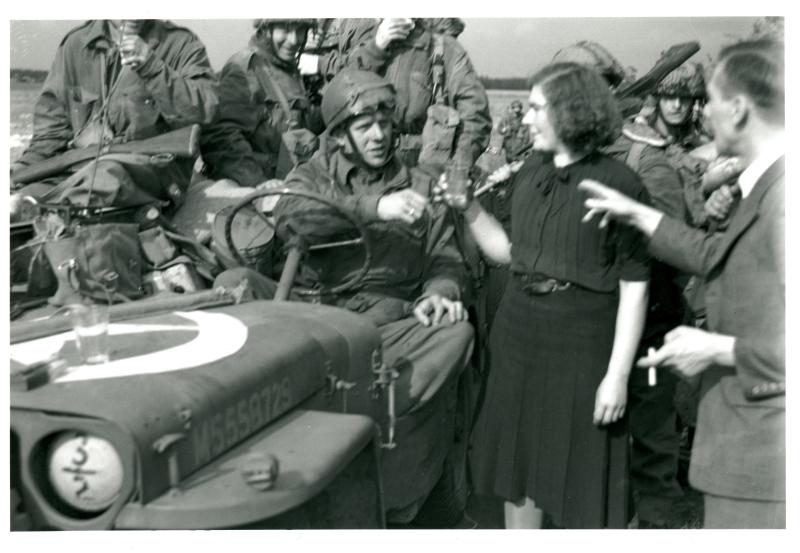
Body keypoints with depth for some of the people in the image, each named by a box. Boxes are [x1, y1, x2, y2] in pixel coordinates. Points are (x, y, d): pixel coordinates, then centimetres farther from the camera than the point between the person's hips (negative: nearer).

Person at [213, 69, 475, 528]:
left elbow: (446, 263, 11)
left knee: (456, 333, -31)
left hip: (391, 323, 0)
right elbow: (290, 219, -8)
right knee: (234, 283, -23)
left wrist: (439, 293, -13)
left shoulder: (422, 186, 19)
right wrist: (374, 207, -18)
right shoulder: (313, 175, 16)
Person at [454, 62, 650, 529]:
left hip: (582, 349, -6)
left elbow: (634, 284, -11)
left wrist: (619, 374, -14)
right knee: (519, 468, 18)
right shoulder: (531, 173, 7)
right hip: (520, 339, 6)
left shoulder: (618, 184, -12)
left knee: (582, 479, 6)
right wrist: (468, 207, 2)